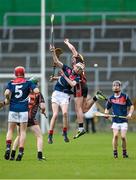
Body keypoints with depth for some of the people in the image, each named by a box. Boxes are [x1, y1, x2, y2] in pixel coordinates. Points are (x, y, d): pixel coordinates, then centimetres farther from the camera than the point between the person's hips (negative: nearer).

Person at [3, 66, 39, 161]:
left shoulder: (11, 83, 4)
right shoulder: (28, 83, 1)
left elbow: (7, 93, -12)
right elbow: (36, 91, -12)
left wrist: (7, 100, 6)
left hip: (13, 109, 1)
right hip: (24, 109, -1)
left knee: (10, 130, 10)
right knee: (23, 131, 5)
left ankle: (8, 147, -11)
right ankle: (20, 151, -4)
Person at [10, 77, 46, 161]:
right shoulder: (38, 94, -1)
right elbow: (42, 106, -8)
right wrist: (43, 111, 12)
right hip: (31, 118, -4)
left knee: (19, 136, 22)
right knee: (39, 136, 7)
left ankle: (12, 155, 17)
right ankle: (40, 155, -4)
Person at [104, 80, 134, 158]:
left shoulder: (125, 96, -2)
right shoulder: (111, 98, 5)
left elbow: (131, 106, 4)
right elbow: (107, 108, 17)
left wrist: (130, 113, -12)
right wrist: (106, 114, -4)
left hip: (124, 120, -1)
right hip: (115, 120, 1)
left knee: (123, 137, -9)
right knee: (115, 135, -15)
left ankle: (124, 152, 13)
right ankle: (115, 152, -3)